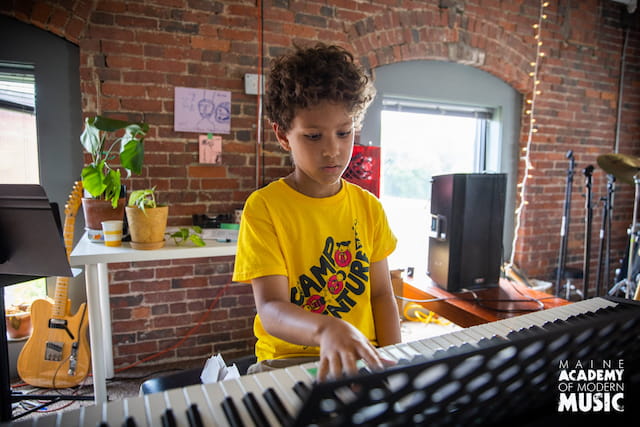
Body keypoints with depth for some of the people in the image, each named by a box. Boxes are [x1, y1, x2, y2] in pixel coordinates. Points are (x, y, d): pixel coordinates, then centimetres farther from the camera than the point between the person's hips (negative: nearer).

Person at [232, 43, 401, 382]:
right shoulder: (264, 207, -10)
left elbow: (381, 293, 7)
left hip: (362, 359, 4)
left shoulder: (368, 206, 4)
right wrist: (327, 330, -37)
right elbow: (271, 309, -18)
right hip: (287, 360, -4)